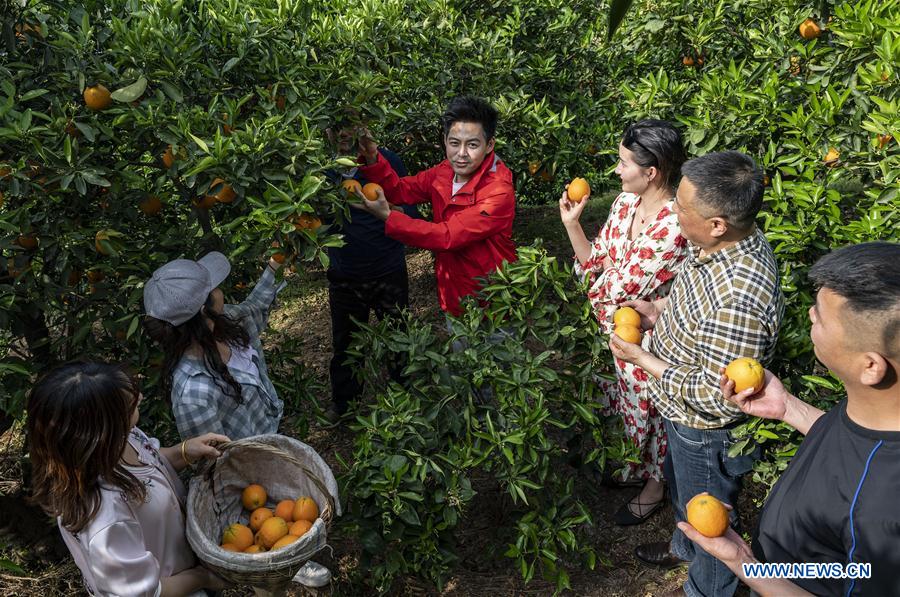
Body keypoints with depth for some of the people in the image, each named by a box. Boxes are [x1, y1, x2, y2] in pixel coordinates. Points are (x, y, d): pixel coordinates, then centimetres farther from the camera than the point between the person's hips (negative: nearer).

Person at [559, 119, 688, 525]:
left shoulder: (675, 226, -32)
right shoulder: (625, 202, -6)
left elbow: (622, 288, -26)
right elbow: (595, 263, 0)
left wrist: (597, 291, -6)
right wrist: (572, 223, -12)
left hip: (648, 341, -7)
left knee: (648, 412, 16)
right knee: (617, 403, 27)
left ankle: (654, 487, 42)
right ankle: (622, 462, 54)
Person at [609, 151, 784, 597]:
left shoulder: (739, 300, -42)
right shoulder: (727, 240, -13)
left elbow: (719, 399, -32)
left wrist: (644, 360, -25)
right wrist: (661, 309, -5)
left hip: (707, 432, -9)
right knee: (681, 487, 34)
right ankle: (684, 546, 63)